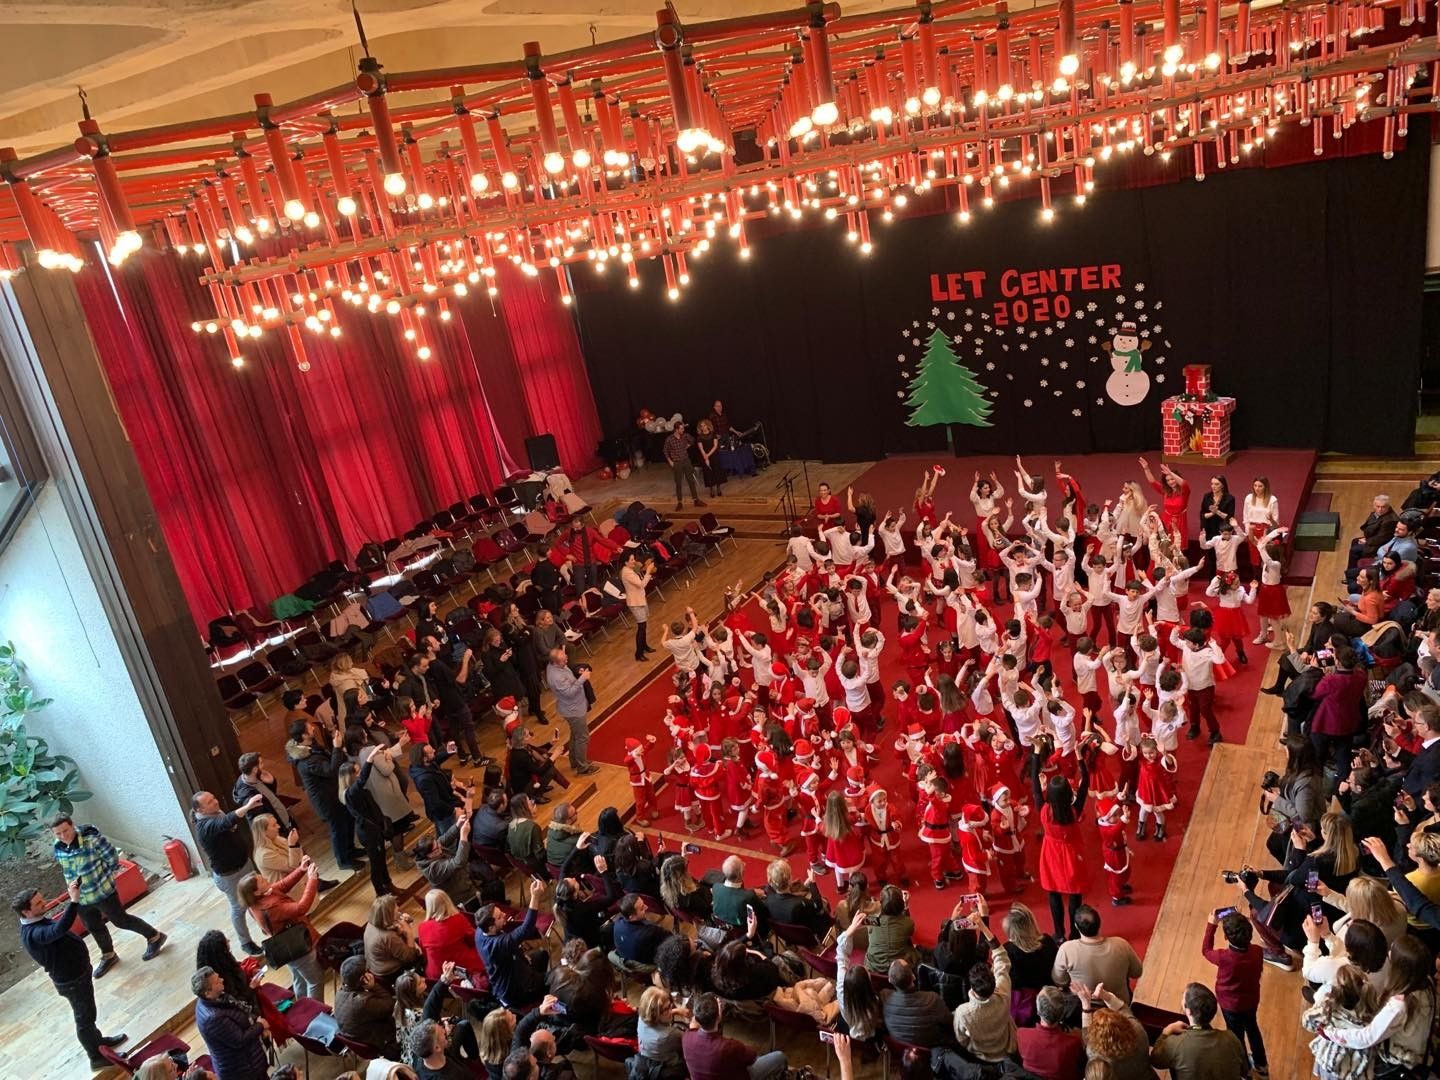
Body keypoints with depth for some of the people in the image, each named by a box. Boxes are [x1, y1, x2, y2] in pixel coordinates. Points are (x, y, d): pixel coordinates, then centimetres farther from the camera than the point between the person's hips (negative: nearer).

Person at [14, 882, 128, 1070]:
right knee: (84, 1018, 9)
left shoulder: (36, 922, -2)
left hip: (78, 971, 9)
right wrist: (74, 900, -60)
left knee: (87, 1013, 28)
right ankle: (97, 1057, 26)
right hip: (71, 981, -9)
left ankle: (98, 1041, 48)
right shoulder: (33, 934, -35)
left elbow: (57, 929, 18)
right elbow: (60, 929, -56)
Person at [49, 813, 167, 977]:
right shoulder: (58, 847, -8)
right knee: (94, 928, 23)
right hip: (79, 898, 6)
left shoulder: (92, 839, -27)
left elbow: (113, 859, -15)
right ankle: (108, 957, 46)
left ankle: (155, 937, 28)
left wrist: (103, 877, -3)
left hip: (102, 892, -6)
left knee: (121, 920, 8)